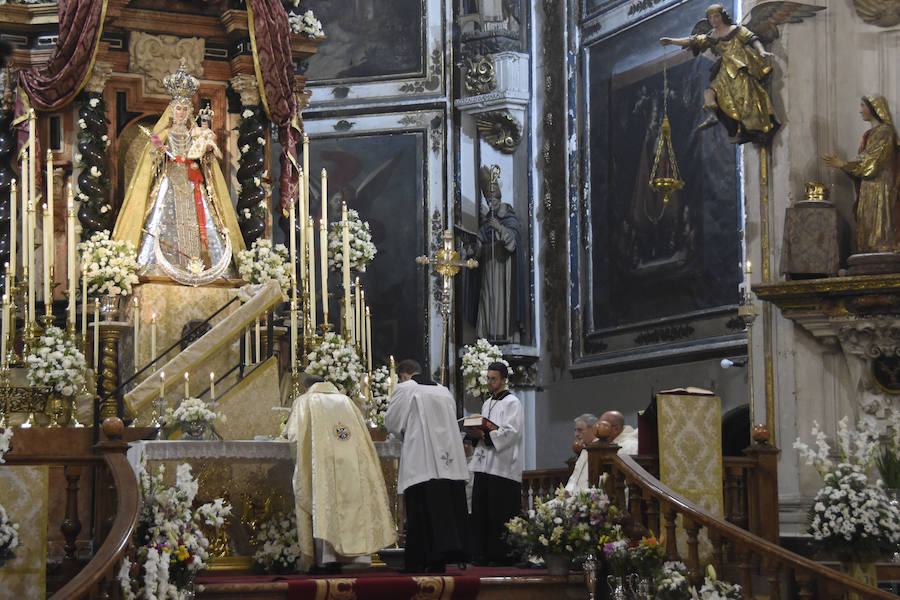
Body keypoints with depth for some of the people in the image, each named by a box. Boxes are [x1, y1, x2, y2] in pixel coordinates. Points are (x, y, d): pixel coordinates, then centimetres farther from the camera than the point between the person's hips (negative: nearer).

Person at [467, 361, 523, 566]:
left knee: (500, 514, -8)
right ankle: (483, 554, 7)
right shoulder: (487, 404, 22)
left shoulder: (512, 403, -3)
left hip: (503, 467, -8)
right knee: (481, 511, 4)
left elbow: (511, 432, -14)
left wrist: (484, 435, -19)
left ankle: (503, 555, -5)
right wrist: (474, 434, 3)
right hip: (484, 465, 8)